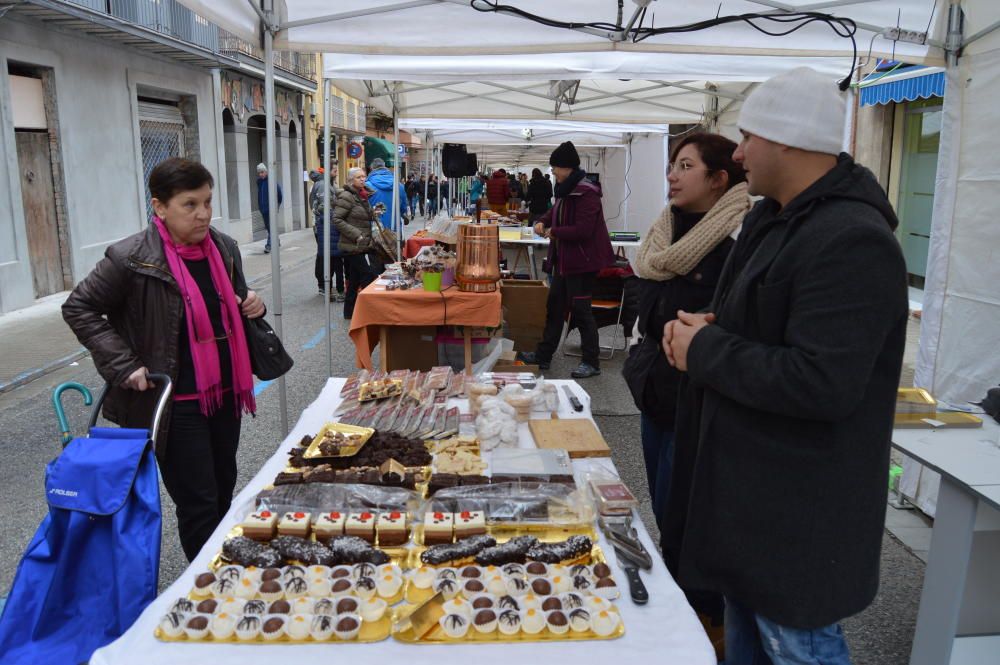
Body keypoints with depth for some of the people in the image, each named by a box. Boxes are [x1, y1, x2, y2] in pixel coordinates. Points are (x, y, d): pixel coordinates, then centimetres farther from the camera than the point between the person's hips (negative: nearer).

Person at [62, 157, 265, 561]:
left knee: (223, 492, 19)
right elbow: (78, 308, -7)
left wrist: (252, 307, -4)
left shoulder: (224, 248, 4)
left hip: (225, 393, 6)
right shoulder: (131, 259, -15)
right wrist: (124, 365, -14)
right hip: (175, 404, -6)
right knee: (198, 504, 0)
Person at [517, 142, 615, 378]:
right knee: (554, 306, 15)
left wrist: (554, 232, -15)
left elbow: (583, 230, -26)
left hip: (581, 261, -9)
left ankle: (592, 362, 11)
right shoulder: (565, 190, 9)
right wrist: (543, 221, 3)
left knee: (581, 310, -2)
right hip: (564, 259, 9)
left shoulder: (586, 193, -19)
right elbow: (557, 212, 24)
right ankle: (543, 355, 26)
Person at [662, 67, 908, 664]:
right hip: (748, 481, 10)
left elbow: (821, 384, -32)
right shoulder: (775, 220, 9)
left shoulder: (851, 241, -24)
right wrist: (700, 329, -2)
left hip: (798, 510, -10)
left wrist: (705, 349, -20)